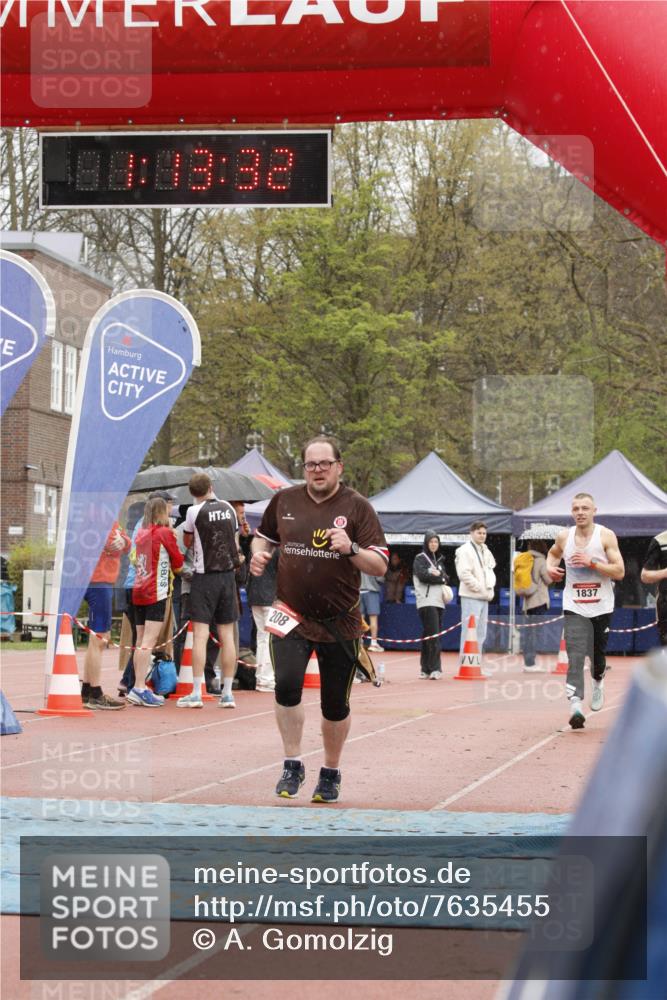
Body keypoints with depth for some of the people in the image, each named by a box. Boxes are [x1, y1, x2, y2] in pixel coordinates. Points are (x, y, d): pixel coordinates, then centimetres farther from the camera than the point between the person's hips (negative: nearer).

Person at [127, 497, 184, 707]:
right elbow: (178, 565, 0)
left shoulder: (141, 534, 12)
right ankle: (139, 688, -21)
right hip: (156, 592, -7)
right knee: (149, 640, -12)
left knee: (141, 641, 10)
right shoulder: (165, 533, -5)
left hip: (138, 591, 7)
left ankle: (139, 688, 12)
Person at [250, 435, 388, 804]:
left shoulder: (356, 507, -4)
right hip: (291, 617, 1)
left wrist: (350, 549, -24)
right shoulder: (284, 500, 5)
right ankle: (292, 766, -5)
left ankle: (330, 774, 26)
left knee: (336, 703, 7)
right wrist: (259, 553, 1)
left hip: (339, 622, -1)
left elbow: (380, 566, -7)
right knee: (287, 684, -20)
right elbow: (264, 535, 23)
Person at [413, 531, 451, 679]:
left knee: (428, 636, 7)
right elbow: (422, 576, -12)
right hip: (426, 601, -6)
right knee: (433, 635, -15)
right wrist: (440, 578, -3)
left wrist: (437, 574, -7)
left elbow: (445, 577, 14)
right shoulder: (420, 558, 1)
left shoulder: (439, 559, 21)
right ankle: (434, 668, -20)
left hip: (439, 601, 6)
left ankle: (426, 669, 8)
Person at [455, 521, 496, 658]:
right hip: (471, 597, -9)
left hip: (484, 597, 9)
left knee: (481, 634, 11)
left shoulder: (485, 551, 17)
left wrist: (490, 588, 6)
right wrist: (479, 588, -16)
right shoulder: (465, 550, -9)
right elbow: (464, 573, -18)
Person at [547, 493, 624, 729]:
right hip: (574, 608, 0)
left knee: (597, 652, 15)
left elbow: (619, 572, -12)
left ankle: (598, 683, 49)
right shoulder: (564, 537, 2)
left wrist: (592, 562, -22)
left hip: (602, 607, 0)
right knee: (575, 656, -16)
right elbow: (554, 553, 26)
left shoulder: (606, 536, -7)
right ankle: (575, 705, -28)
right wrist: (550, 566, 4)